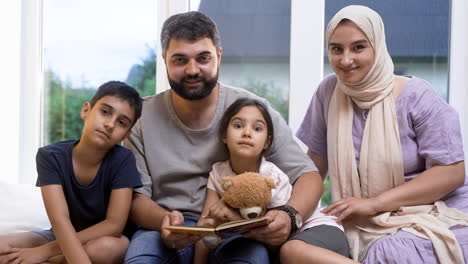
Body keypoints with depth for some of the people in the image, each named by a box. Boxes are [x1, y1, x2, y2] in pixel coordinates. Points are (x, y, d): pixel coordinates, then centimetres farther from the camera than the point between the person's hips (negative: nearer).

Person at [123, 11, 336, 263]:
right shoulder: (143, 117, 0)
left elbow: (308, 176, -4)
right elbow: (136, 197, -1)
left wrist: (289, 216, -27)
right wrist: (163, 221, -25)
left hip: (238, 231, 0)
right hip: (169, 234, 1)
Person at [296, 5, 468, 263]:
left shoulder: (417, 97, -11)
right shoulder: (328, 92, 0)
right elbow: (316, 162, 5)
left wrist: (373, 203, -20)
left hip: (433, 216, -3)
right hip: (364, 223, 4)